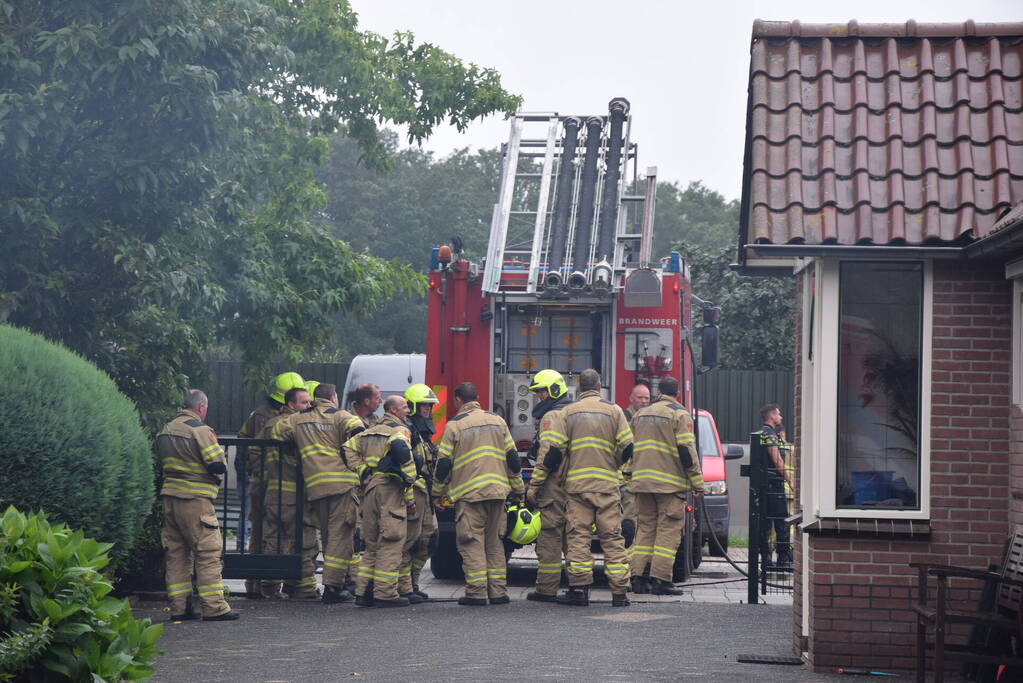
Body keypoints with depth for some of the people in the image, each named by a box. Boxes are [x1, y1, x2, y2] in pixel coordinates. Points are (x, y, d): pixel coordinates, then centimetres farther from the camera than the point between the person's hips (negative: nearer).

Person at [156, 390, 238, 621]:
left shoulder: (166, 431, 13)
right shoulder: (200, 430, -12)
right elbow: (218, 465, -16)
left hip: (170, 497, 7)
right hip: (195, 499, -7)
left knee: (176, 553, 11)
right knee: (208, 553, -4)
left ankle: (179, 607, 10)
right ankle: (214, 607, -7)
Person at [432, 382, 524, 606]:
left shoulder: (454, 425, -2)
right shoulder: (497, 421, 11)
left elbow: (444, 464, -2)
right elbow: (512, 458, 11)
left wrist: (437, 493, 9)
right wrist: (517, 489, 20)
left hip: (469, 493, -4)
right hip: (497, 491, 4)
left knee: (472, 543, -1)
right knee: (494, 542, 11)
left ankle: (476, 593, -6)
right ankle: (498, 592, 8)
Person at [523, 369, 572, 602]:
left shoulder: (551, 417, -9)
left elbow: (547, 455, -17)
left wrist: (534, 485, -16)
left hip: (555, 485, -9)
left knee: (549, 537, -7)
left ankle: (547, 589, -8)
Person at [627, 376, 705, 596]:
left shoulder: (640, 415, 15)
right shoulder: (679, 415, -5)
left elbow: (630, 448, 18)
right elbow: (686, 450, -10)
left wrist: (632, 476, 25)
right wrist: (697, 481, -5)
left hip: (642, 480, 6)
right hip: (670, 483, -6)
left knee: (645, 528, 11)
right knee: (668, 530, -3)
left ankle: (638, 578, 6)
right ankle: (660, 580, -9)